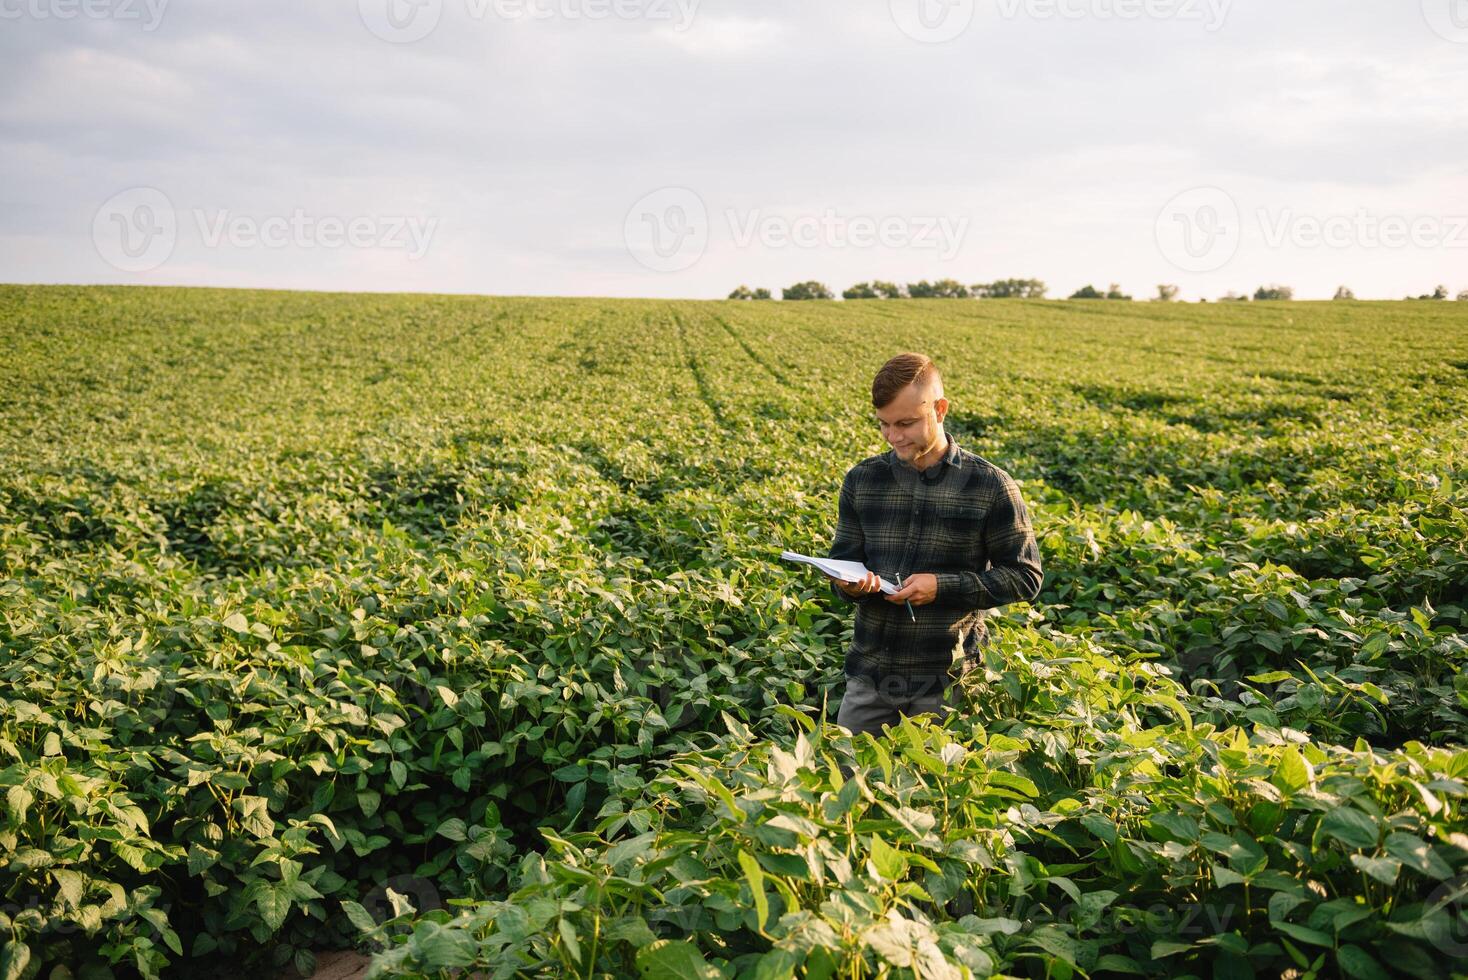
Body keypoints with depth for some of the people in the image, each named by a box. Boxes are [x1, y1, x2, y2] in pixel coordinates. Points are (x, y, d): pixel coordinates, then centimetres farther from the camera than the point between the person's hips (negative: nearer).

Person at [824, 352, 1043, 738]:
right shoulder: (861, 480, 3)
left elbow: (1025, 577, -4)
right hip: (869, 673, 3)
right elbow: (843, 561, 9)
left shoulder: (990, 486, -7)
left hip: (947, 680, -3)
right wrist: (849, 583, -15)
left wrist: (942, 586, -16)